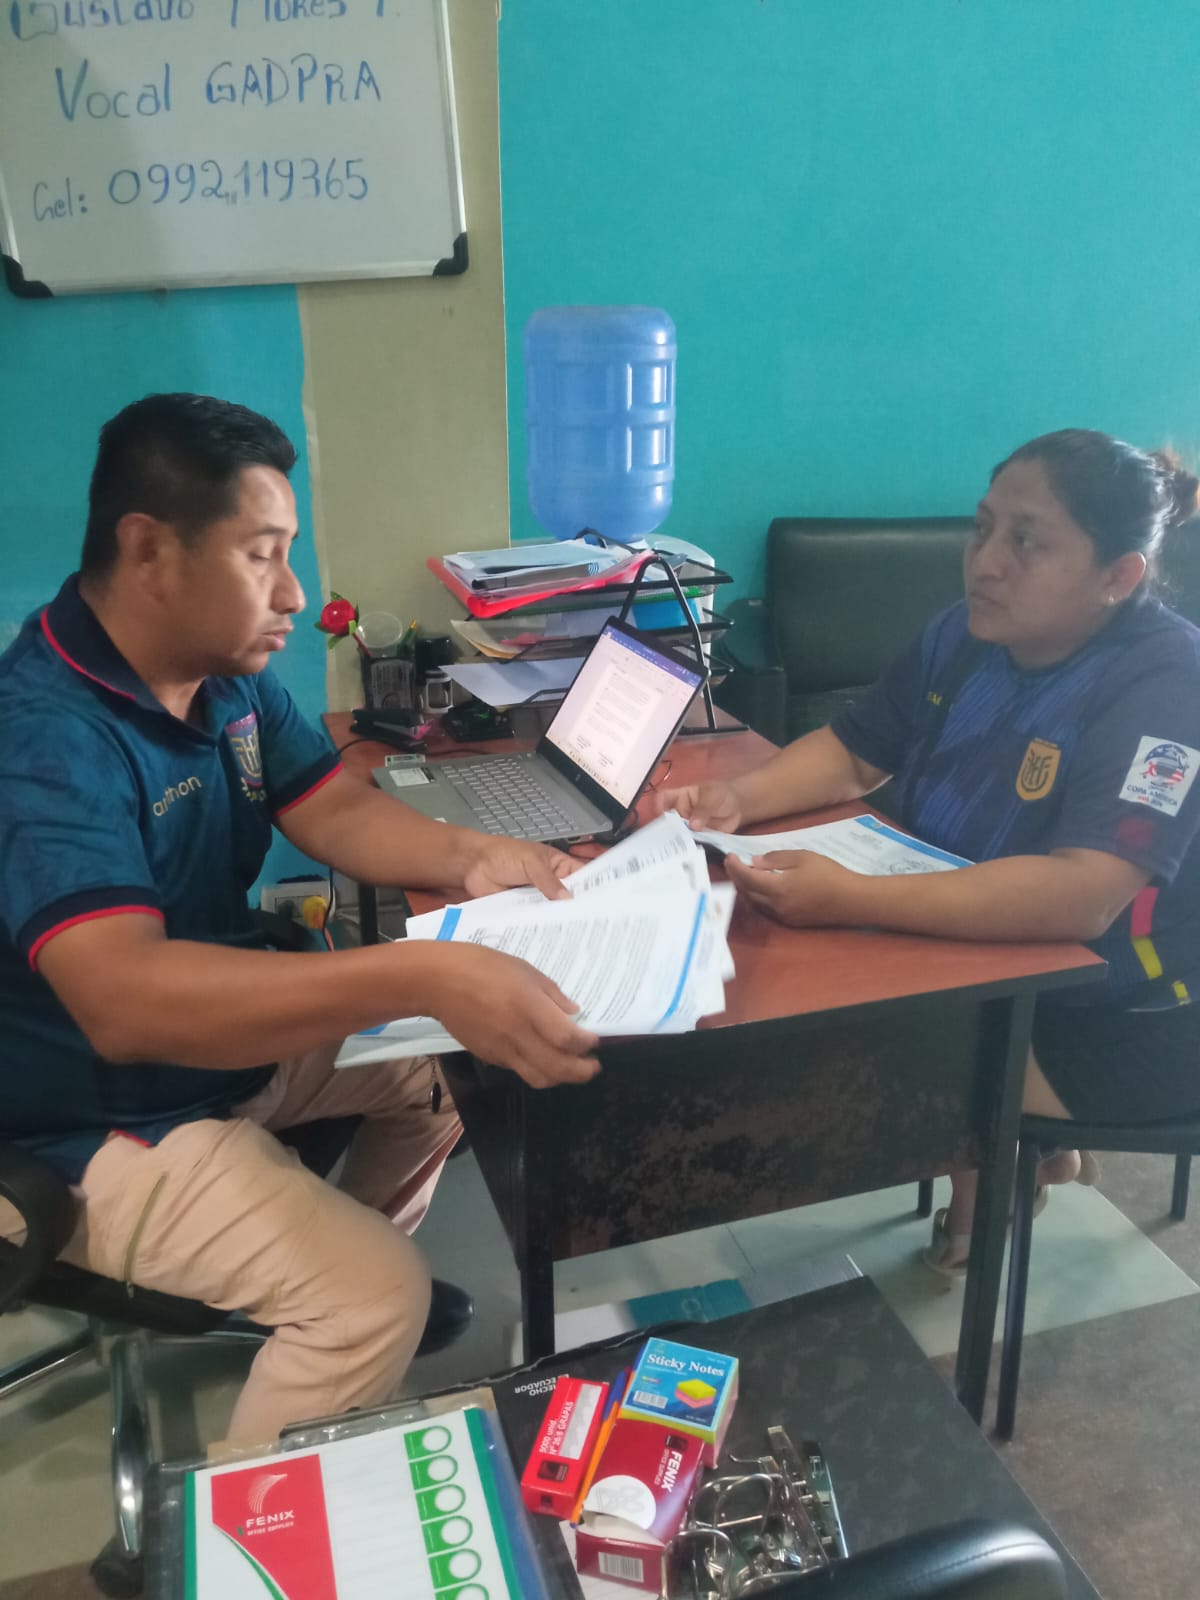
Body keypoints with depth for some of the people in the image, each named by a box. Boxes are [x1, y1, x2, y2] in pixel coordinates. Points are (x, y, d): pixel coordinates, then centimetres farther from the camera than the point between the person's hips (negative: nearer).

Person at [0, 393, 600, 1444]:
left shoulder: (232, 673, -3)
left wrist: (469, 857, -21)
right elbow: (125, 999, -43)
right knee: (378, 1293, -19)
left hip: (234, 1038, 9)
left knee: (458, 1060, 12)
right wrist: (424, 977, -52)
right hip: (105, 1124, -9)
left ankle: (334, 1273, 29)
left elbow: (335, 811, 0)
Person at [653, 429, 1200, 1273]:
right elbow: (853, 752, 5)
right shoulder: (966, 635, -4)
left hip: (1123, 1018, -7)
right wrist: (737, 799, -15)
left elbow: (1081, 897, -39)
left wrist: (849, 899, -46)